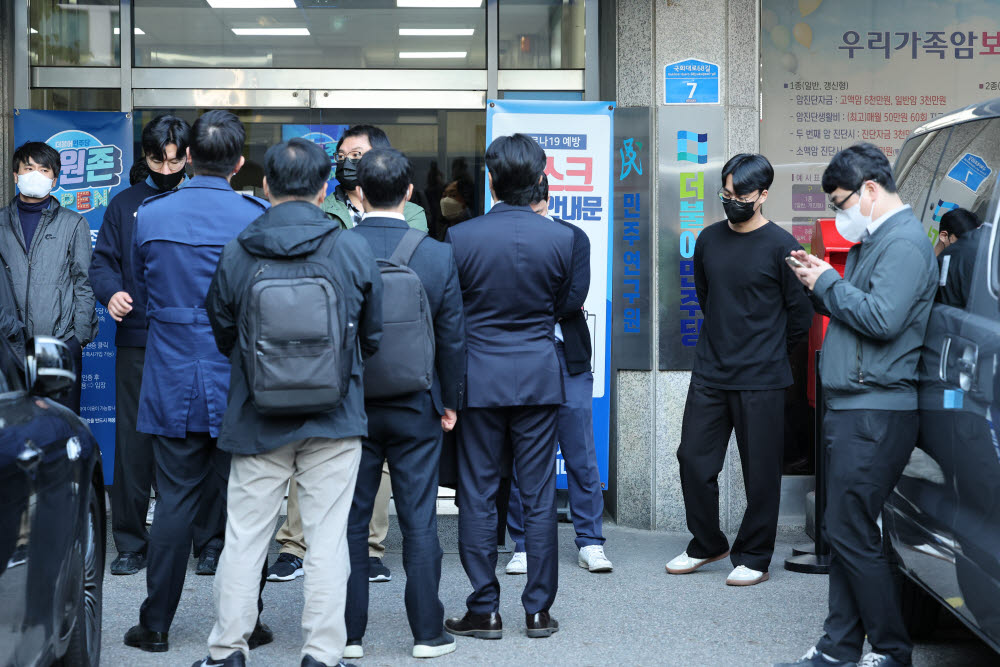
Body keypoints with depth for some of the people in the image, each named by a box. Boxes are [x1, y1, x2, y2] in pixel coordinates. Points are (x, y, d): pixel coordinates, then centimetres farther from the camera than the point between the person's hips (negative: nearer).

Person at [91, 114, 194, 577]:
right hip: (137, 343, 2)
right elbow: (102, 261, 12)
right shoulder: (125, 205, 13)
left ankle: (209, 541, 13)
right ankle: (131, 543, 12)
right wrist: (111, 292, -9)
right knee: (133, 443, 2)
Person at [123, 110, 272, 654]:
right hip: (240, 383, -1)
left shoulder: (150, 216, -3)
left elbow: (143, 297, 10)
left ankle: (156, 625, 12)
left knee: (173, 503, 7)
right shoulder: (257, 217, -9)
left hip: (173, 383, 1)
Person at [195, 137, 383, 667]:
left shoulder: (236, 253, -5)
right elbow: (372, 336, 4)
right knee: (327, 537, 5)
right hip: (335, 421, -1)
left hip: (257, 419, 1)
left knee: (244, 537, 9)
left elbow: (222, 335, 7)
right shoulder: (353, 250, -7)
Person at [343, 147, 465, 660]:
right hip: (415, 408, 0)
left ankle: (348, 633, 13)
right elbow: (452, 338, -1)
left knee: (349, 522, 8)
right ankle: (427, 633, 12)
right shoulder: (438, 255, -7)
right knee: (419, 522, 7)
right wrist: (449, 402, 11)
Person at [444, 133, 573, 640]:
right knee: (539, 497, 7)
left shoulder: (460, 238, -9)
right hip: (539, 375, 1)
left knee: (477, 496, 6)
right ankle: (538, 609, 11)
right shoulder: (559, 239, -5)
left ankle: (484, 611, 9)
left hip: (478, 376, -1)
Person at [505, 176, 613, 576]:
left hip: (567, 360, 1)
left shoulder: (573, 238, 4)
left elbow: (576, 296, -8)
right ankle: (524, 546, 14)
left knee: (581, 457, 3)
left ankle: (590, 542, 12)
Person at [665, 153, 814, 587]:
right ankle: (707, 545, 25)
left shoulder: (781, 246, -8)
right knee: (693, 459, 7)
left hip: (760, 380, -5)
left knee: (761, 472, 2)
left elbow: (800, 315, -1)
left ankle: (753, 558, 15)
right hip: (709, 373, 5)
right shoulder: (709, 239, 7)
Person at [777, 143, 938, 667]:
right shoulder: (874, 241, 19)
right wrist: (824, 284, 7)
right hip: (852, 408, 10)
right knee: (844, 532, 11)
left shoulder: (904, 242, -13)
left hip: (876, 413, -10)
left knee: (852, 533, -7)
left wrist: (827, 284, -11)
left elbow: (883, 318, -23)